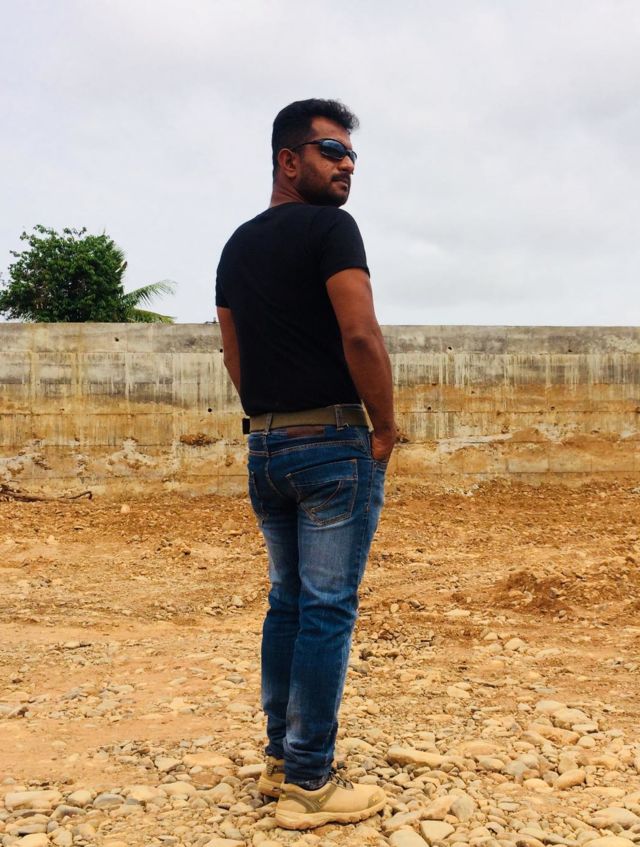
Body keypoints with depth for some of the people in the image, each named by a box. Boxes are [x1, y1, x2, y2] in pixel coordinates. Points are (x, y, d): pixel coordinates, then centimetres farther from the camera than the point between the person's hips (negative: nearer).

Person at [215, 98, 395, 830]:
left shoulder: (237, 246, 15)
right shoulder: (329, 228, -9)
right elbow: (361, 336, -19)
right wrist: (385, 427, -9)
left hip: (263, 447, 8)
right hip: (332, 442, -8)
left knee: (287, 601, 16)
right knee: (328, 610, -1)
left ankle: (279, 761, 24)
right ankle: (308, 784, 6)